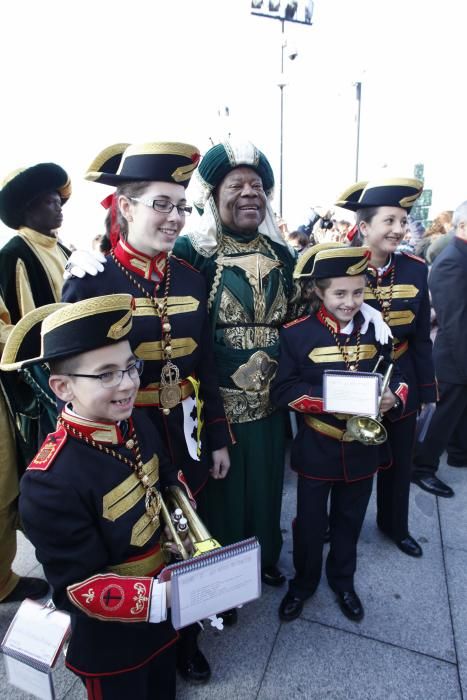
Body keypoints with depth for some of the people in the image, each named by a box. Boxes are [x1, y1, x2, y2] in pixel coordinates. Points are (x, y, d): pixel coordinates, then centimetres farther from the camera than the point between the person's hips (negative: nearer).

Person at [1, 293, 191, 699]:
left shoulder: (138, 425, -14)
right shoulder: (50, 481, -35)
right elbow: (77, 588, -28)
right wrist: (161, 597, -35)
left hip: (164, 598, 6)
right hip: (109, 638, -5)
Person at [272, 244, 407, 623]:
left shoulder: (375, 330, -2)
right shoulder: (297, 333, -13)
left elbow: (395, 377, 4)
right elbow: (283, 390, -15)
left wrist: (393, 396, -19)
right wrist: (327, 399, -28)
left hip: (362, 446, 3)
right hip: (316, 448, -3)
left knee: (350, 520, 22)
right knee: (310, 522, 15)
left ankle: (343, 580, 47)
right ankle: (303, 582, 41)